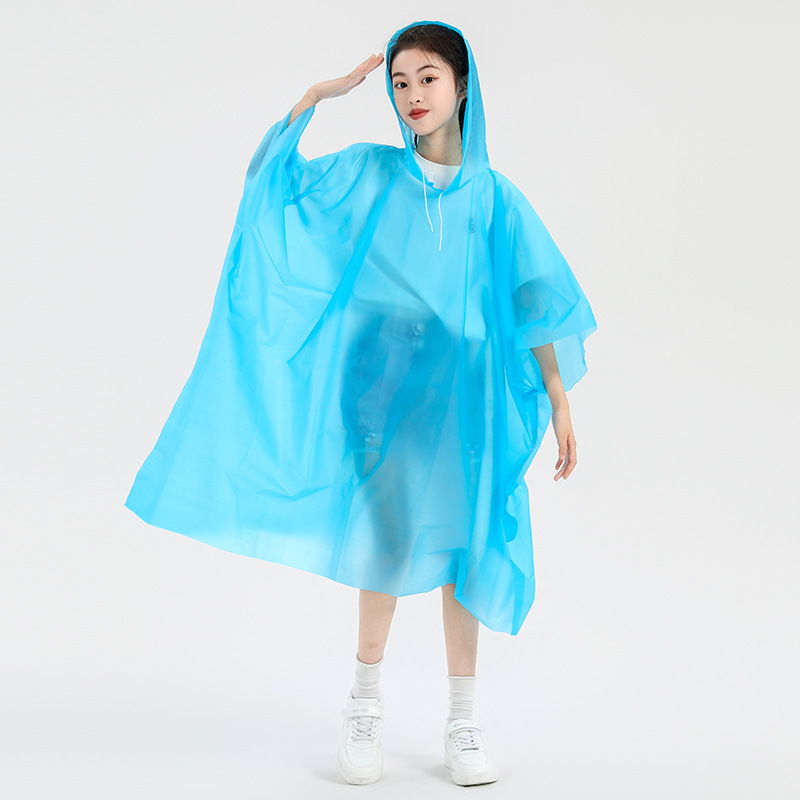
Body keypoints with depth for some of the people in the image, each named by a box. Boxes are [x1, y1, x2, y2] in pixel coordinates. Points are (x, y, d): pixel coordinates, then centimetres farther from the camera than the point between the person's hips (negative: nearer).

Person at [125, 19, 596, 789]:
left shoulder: (495, 197, 5)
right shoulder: (368, 172, 6)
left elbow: (538, 301, 4)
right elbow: (269, 178, 1)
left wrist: (559, 399, 0)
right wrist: (318, 94, -5)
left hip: (463, 390, 0)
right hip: (384, 383, 0)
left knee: (458, 543, 2)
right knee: (386, 541, 3)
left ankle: (463, 721, 13)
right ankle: (364, 709, 19)